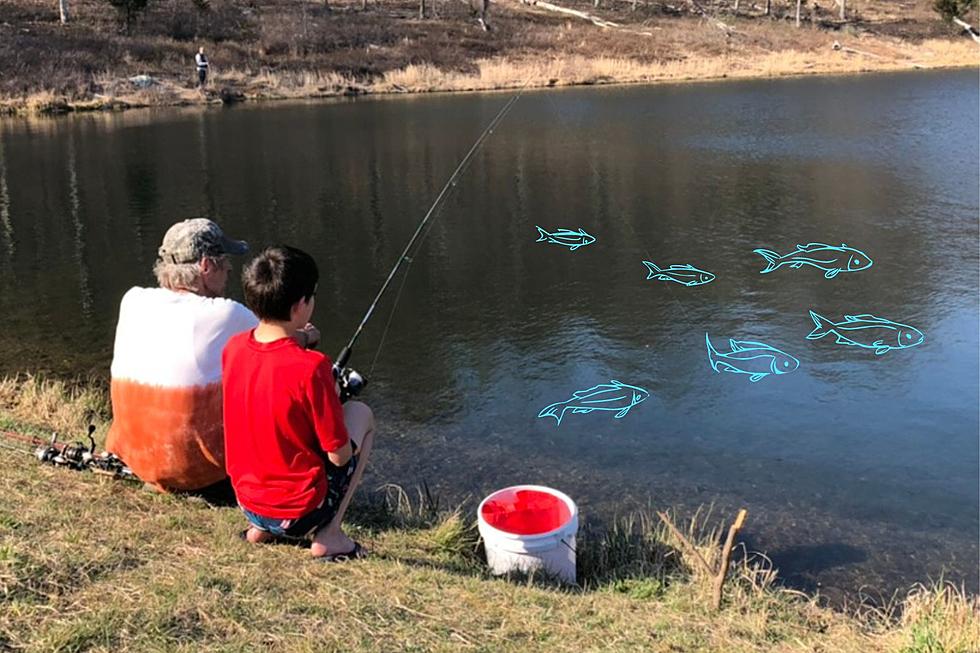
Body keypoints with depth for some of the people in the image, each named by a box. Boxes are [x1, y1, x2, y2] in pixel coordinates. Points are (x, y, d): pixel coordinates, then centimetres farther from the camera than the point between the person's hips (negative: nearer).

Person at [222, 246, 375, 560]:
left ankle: (260, 527, 17)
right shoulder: (312, 368, -26)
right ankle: (328, 536, 6)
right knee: (361, 414, 12)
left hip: (248, 502, 6)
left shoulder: (232, 348, -6)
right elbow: (340, 456, -16)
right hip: (301, 513, -6)